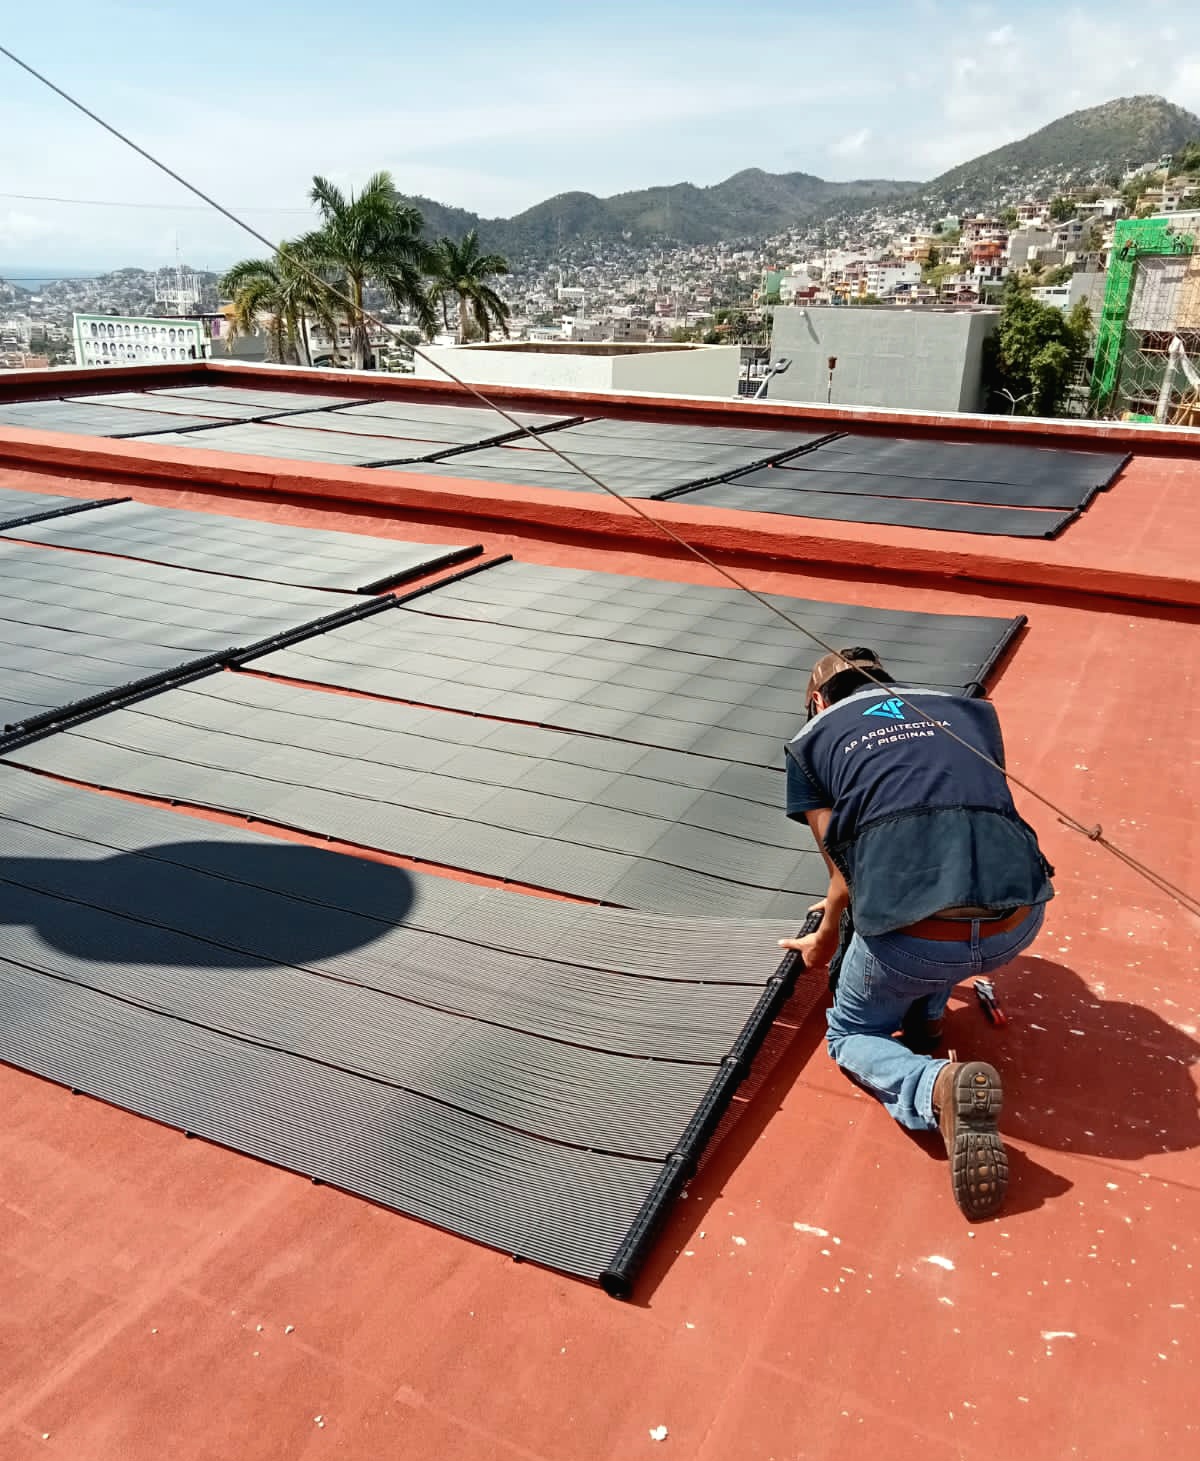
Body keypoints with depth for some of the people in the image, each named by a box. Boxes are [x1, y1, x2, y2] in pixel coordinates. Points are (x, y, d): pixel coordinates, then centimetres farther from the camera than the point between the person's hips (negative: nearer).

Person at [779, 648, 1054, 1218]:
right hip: (1016, 925, 4)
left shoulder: (809, 742, 17)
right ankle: (926, 1019, 30)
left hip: (912, 942, -4)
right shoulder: (972, 709, 25)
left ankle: (937, 1088, -5)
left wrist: (825, 938, 39)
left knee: (850, 1034, 26)